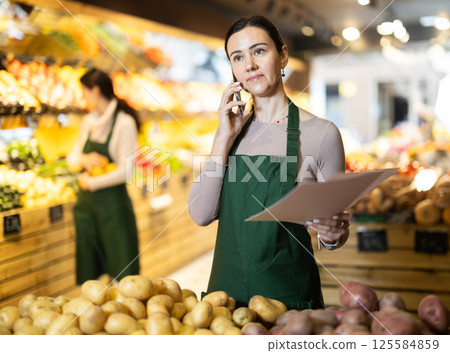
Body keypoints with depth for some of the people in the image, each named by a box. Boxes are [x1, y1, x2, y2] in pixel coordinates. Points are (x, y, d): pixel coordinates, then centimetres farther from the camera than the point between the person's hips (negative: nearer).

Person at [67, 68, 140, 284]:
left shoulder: (124, 123, -10)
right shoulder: (88, 122, 11)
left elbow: (126, 170, -16)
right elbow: (72, 159, 16)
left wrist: (91, 182, -8)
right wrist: (84, 160, -6)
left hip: (112, 203, -6)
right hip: (86, 203, 7)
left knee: (120, 273, 0)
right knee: (89, 271, 10)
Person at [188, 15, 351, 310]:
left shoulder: (320, 133, -7)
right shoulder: (230, 131, 6)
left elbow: (336, 228, 0)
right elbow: (201, 215, -6)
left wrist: (333, 235, -22)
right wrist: (225, 138, -10)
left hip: (288, 294, -3)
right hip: (227, 289, 4)